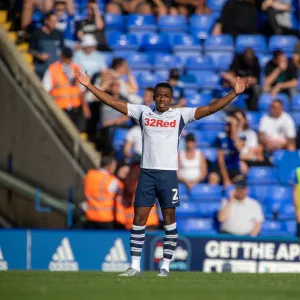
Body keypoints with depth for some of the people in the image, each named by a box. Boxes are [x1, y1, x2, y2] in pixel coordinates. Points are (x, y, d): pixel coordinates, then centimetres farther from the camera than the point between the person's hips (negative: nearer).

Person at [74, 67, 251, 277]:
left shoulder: (180, 115, 3)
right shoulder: (143, 112, 7)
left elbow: (210, 109, -4)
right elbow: (113, 102, 7)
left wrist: (234, 93, -14)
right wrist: (89, 85, 3)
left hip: (168, 173, -1)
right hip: (146, 172, 1)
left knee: (169, 218, 0)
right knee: (139, 218, -1)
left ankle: (166, 265, 6)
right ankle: (135, 266, 3)